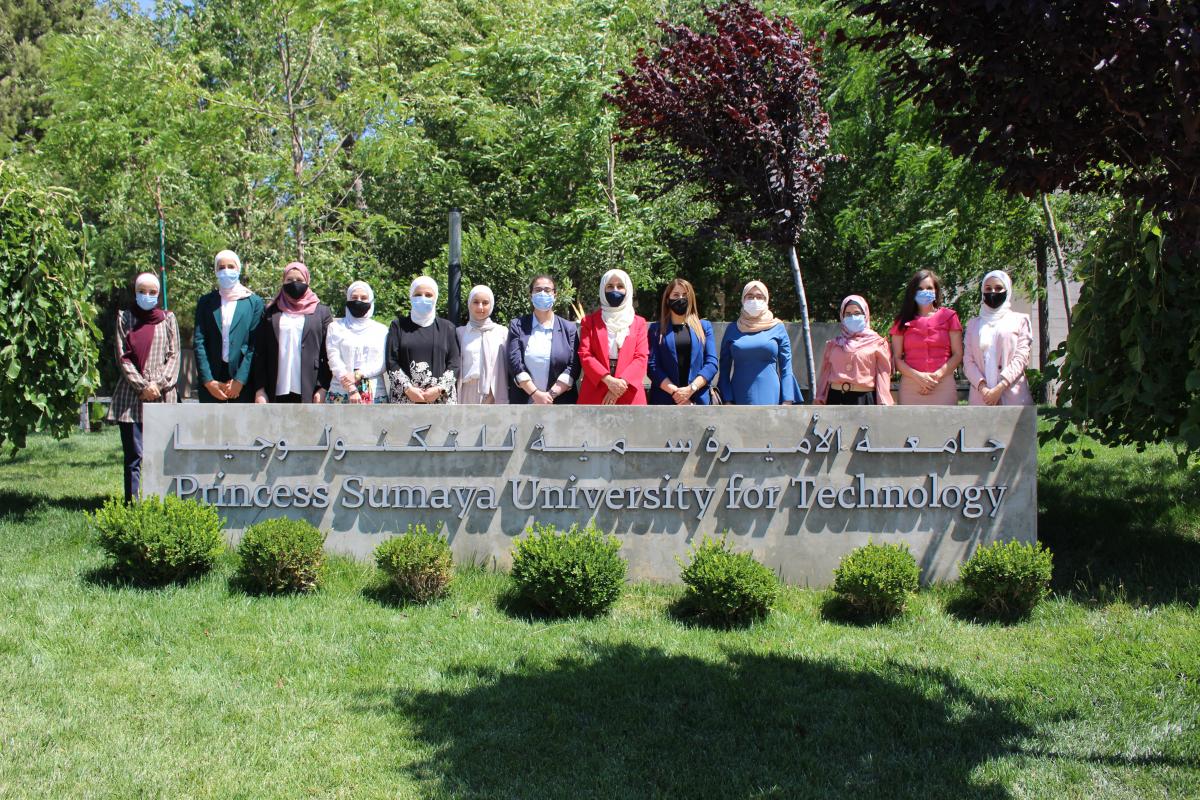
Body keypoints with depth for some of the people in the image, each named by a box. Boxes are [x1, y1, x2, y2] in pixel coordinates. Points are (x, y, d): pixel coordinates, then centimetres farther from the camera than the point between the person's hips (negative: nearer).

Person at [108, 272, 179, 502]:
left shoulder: (168, 319, 12)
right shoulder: (125, 318, 10)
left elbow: (174, 356, 6)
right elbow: (122, 357, 2)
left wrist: (159, 384, -8)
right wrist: (142, 386, -8)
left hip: (163, 396, 1)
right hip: (131, 397, -1)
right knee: (134, 455, -4)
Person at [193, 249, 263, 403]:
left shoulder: (254, 302, 6)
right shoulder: (205, 303, 12)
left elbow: (255, 346, -1)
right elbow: (198, 342, 5)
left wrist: (240, 380, -9)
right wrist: (208, 381, -6)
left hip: (243, 381, -2)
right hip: (211, 382, 2)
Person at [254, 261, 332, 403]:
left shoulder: (321, 312, 8)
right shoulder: (271, 313, 12)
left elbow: (328, 355, 3)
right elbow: (260, 353, 8)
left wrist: (323, 388, -5)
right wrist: (260, 389, 0)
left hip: (309, 391, -1)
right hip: (277, 391, 1)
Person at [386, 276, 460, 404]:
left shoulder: (447, 328, 14)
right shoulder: (399, 325, 12)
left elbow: (454, 363, 6)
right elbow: (391, 361, 4)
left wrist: (440, 389, -8)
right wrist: (407, 388, -9)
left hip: (441, 398, 1)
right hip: (405, 400, 0)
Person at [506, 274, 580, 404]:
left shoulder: (569, 328, 8)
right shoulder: (517, 326, 8)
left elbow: (573, 367, -1)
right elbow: (515, 363, -3)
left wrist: (551, 394, -12)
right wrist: (536, 394, -14)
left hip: (560, 403, 0)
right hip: (524, 404, 0)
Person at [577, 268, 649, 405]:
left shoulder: (638, 322, 15)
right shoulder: (590, 321, 13)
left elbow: (641, 357, 3)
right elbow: (585, 354, 1)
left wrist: (622, 382, -14)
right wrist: (608, 379, -16)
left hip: (629, 396, 1)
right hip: (595, 395, -1)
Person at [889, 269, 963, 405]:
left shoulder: (949, 317, 11)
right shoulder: (903, 322, 13)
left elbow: (957, 355, 5)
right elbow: (896, 358, 6)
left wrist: (937, 375, -9)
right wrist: (918, 376, -10)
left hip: (943, 385, -1)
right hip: (911, 387, 1)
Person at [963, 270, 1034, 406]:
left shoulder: (1020, 320, 12)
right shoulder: (973, 324, 19)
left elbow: (1022, 357, 1)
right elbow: (968, 360, 9)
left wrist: (1000, 387, -11)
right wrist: (982, 387, -10)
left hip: (1012, 396, -2)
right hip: (981, 397, 2)